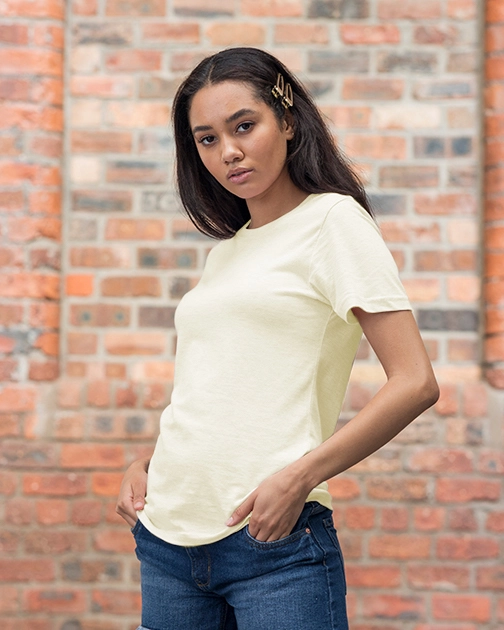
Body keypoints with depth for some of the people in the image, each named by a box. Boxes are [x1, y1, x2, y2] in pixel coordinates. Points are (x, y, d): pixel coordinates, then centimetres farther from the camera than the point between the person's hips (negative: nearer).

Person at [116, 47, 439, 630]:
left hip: (271, 539, -6)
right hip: (167, 538, 6)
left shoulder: (333, 219, -3)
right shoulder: (224, 249, 16)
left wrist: (297, 478, -17)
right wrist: (144, 466, 8)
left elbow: (415, 383, -11)